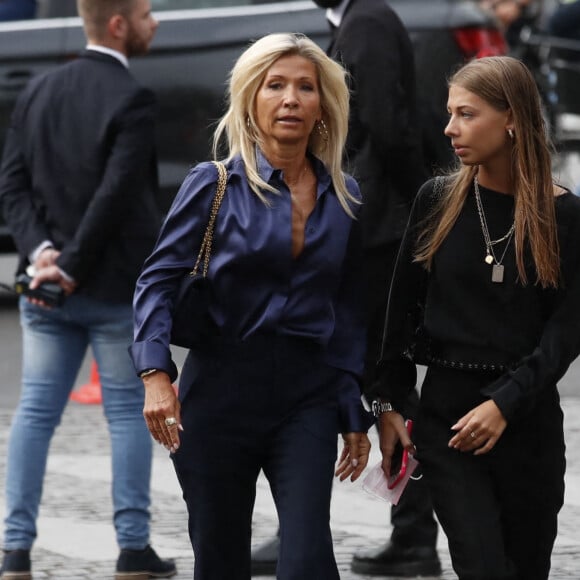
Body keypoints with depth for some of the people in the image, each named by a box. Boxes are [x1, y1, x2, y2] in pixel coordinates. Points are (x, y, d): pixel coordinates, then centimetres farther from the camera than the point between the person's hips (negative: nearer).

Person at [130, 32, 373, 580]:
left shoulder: (343, 197, 7)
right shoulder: (214, 184, -2)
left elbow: (350, 310, 13)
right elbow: (159, 280, -4)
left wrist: (355, 415, 11)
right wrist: (156, 375, -18)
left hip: (308, 396, 1)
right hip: (221, 389, -1)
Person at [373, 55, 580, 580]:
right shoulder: (438, 202, 2)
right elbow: (402, 308, 7)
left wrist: (505, 404, -15)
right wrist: (389, 404, 3)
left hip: (529, 418, 0)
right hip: (447, 411, 0)